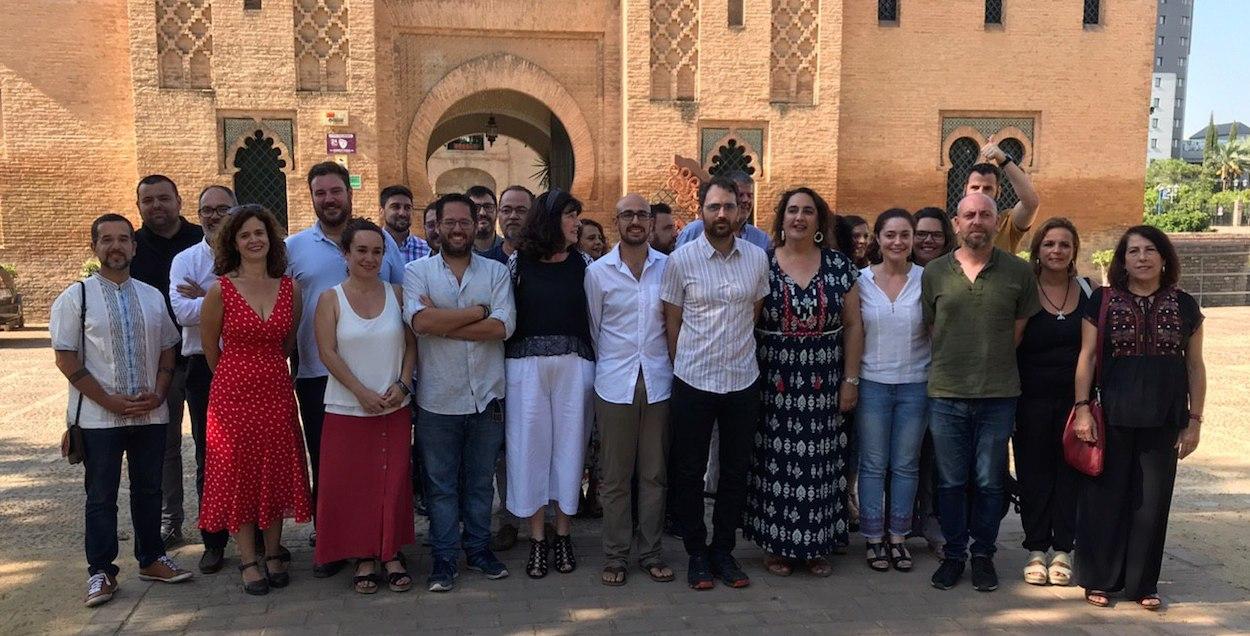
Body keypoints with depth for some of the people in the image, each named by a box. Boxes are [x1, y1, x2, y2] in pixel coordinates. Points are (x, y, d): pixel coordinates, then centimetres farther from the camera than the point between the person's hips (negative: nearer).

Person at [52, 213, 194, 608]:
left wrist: (158, 393, -5)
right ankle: (100, 571, 17)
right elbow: (66, 359, -7)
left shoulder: (152, 297, 7)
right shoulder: (76, 298, -4)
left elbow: (167, 351, 11)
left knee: (148, 490, 13)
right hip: (99, 417, -3)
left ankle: (151, 559, 27)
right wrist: (110, 401, -13)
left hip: (151, 414, 3)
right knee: (101, 496, 5)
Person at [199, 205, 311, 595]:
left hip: (276, 389, 3)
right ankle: (249, 561, 16)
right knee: (237, 473, 5)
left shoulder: (290, 288, 1)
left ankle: (273, 555, 23)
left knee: (277, 472, 9)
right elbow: (210, 346, 4)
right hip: (234, 391, -3)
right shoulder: (221, 289, -8)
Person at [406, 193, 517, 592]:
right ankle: (444, 557, 21)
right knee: (442, 484, 9)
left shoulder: (496, 272, 4)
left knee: (480, 481, 15)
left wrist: (442, 322, -14)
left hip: (487, 397, 2)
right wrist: (477, 311, -13)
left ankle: (479, 549, 29)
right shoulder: (417, 271, 0)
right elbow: (420, 321, -18)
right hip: (438, 399, -1)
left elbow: (503, 326, -11)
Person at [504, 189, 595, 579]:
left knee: (569, 443, 6)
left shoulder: (582, 263, 6)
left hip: (574, 364, 1)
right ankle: (536, 538, 15)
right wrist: (501, 368, -3)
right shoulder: (518, 262, 2)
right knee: (530, 444, 3)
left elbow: (593, 316, 7)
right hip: (527, 364, -1)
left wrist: (593, 362, 1)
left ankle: (563, 534, 20)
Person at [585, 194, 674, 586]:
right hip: (614, 384, -1)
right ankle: (615, 554, 15)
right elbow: (594, 329, 8)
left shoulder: (668, 267, 3)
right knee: (615, 476, 4)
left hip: (658, 381, 1)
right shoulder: (598, 271, 0)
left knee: (654, 473, 8)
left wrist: (666, 366, 9)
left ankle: (650, 551, 20)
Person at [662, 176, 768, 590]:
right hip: (693, 383, -2)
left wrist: (741, 353, 10)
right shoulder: (681, 260, -6)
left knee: (736, 471, 11)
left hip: (743, 381, 3)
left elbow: (756, 315, 12)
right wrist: (684, 368, 3)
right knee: (689, 472, 6)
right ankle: (696, 553, 22)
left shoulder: (757, 258, 2)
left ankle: (723, 549, 26)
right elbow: (672, 322, 1)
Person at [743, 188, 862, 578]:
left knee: (819, 463, 6)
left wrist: (851, 380, 2)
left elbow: (853, 325, 6)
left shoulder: (840, 266, 4)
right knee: (776, 461, 3)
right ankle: (777, 545, 17)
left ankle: (817, 545, 20)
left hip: (823, 385, 1)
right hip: (774, 383, -1)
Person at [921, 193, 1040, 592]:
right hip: (947, 394, 1)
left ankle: (983, 555, 24)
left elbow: (1020, 330, 8)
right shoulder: (934, 273, 3)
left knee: (989, 482, 8)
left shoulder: (1018, 272, 2)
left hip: (998, 395, 0)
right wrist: (955, 365, 6)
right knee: (950, 481, 8)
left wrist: (992, 364, 7)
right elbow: (929, 328, 9)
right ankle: (953, 554, 23)